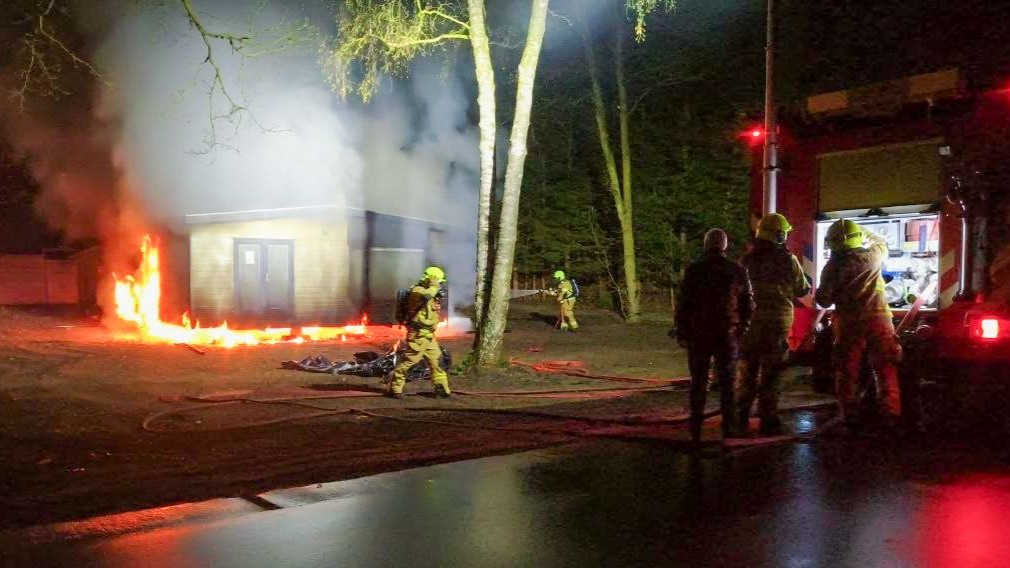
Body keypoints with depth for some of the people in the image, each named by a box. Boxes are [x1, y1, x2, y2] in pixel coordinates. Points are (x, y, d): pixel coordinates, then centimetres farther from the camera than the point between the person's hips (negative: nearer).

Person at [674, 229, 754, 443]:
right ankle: (729, 426, 11)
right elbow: (748, 305, 7)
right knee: (727, 381, 9)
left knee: (699, 381, 5)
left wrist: (681, 333, 2)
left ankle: (696, 427, 6)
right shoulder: (738, 271, 2)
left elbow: (683, 304, -5)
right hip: (728, 335, 1)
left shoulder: (693, 270, -5)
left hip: (699, 335, -1)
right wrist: (742, 330, 16)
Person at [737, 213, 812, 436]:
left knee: (747, 371, 14)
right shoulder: (787, 260, -8)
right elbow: (802, 290, 1)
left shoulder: (746, 259, 2)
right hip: (777, 322, -3)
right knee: (770, 374, 2)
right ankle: (767, 421, 5)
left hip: (751, 320, 4)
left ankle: (740, 417, 18)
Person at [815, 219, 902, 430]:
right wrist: (863, 232, 38)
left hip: (848, 323, -1)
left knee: (847, 373, 8)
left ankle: (852, 417, 9)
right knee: (886, 372, 6)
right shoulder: (872, 256, 1)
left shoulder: (832, 267, -2)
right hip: (878, 319, 1)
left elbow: (824, 301, 0)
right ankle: (891, 418, 5)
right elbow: (881, 241, 26)